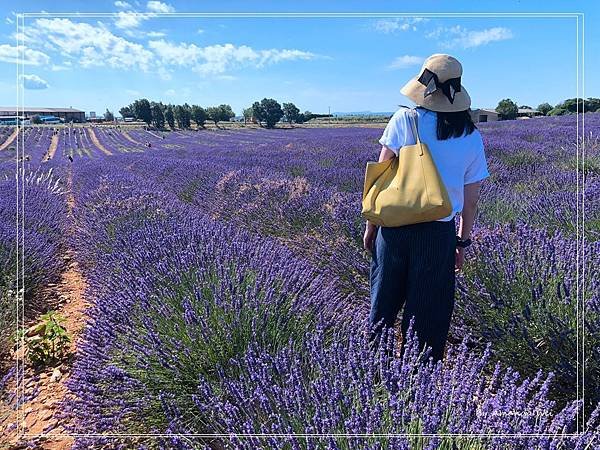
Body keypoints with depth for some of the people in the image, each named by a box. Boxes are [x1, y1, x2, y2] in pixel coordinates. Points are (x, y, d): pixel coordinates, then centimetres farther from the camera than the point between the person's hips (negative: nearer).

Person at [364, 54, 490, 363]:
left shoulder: (404, 119, -4)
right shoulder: (472, 137, 3)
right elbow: (471, 199, 8)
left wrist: (370, 225, 4)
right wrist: (463, 243, 18)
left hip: (394, 225, -1)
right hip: (439, 233, 1)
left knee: (383, 305, 16)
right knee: (428, 315, 12)